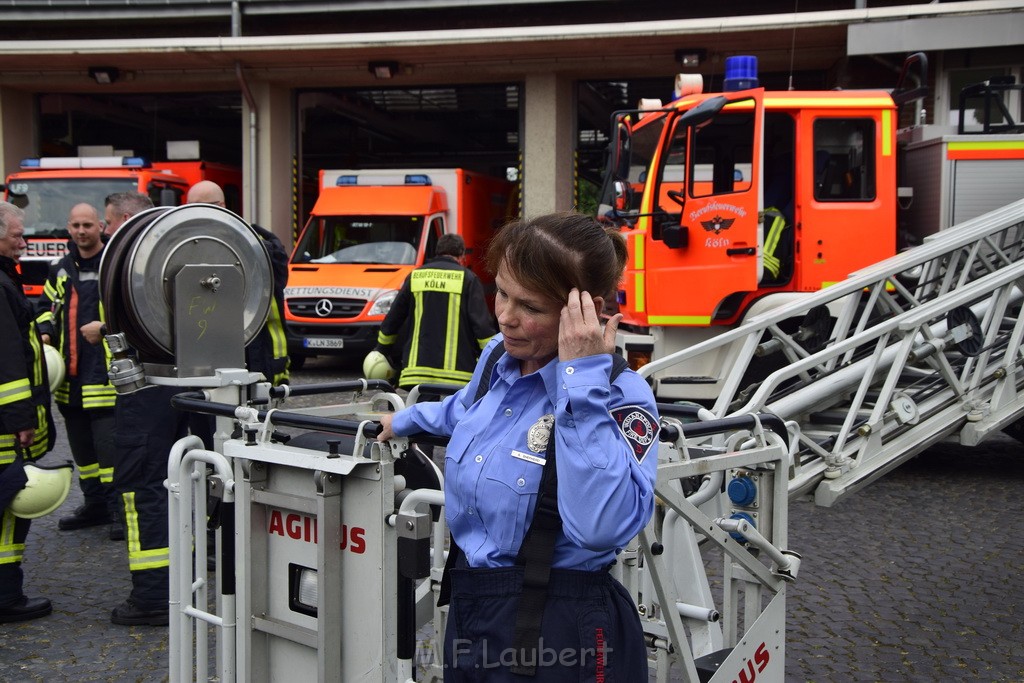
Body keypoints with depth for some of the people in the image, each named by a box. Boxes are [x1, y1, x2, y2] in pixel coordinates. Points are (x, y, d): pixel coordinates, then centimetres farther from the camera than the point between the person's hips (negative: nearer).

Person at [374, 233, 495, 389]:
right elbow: (482, 324, -5)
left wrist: (382, 349, 33)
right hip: (457, 371, -3)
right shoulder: (467, 278, 2)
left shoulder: (415, 276, 13)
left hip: (417, 367, 3)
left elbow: (392, 319, 19)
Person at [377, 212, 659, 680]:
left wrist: (583, 377, -33)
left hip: (560, 639, -7)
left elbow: (600, 528, -36)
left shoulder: (618, 395, -19)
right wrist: (406, 420, 41)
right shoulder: (499, 354, 2)